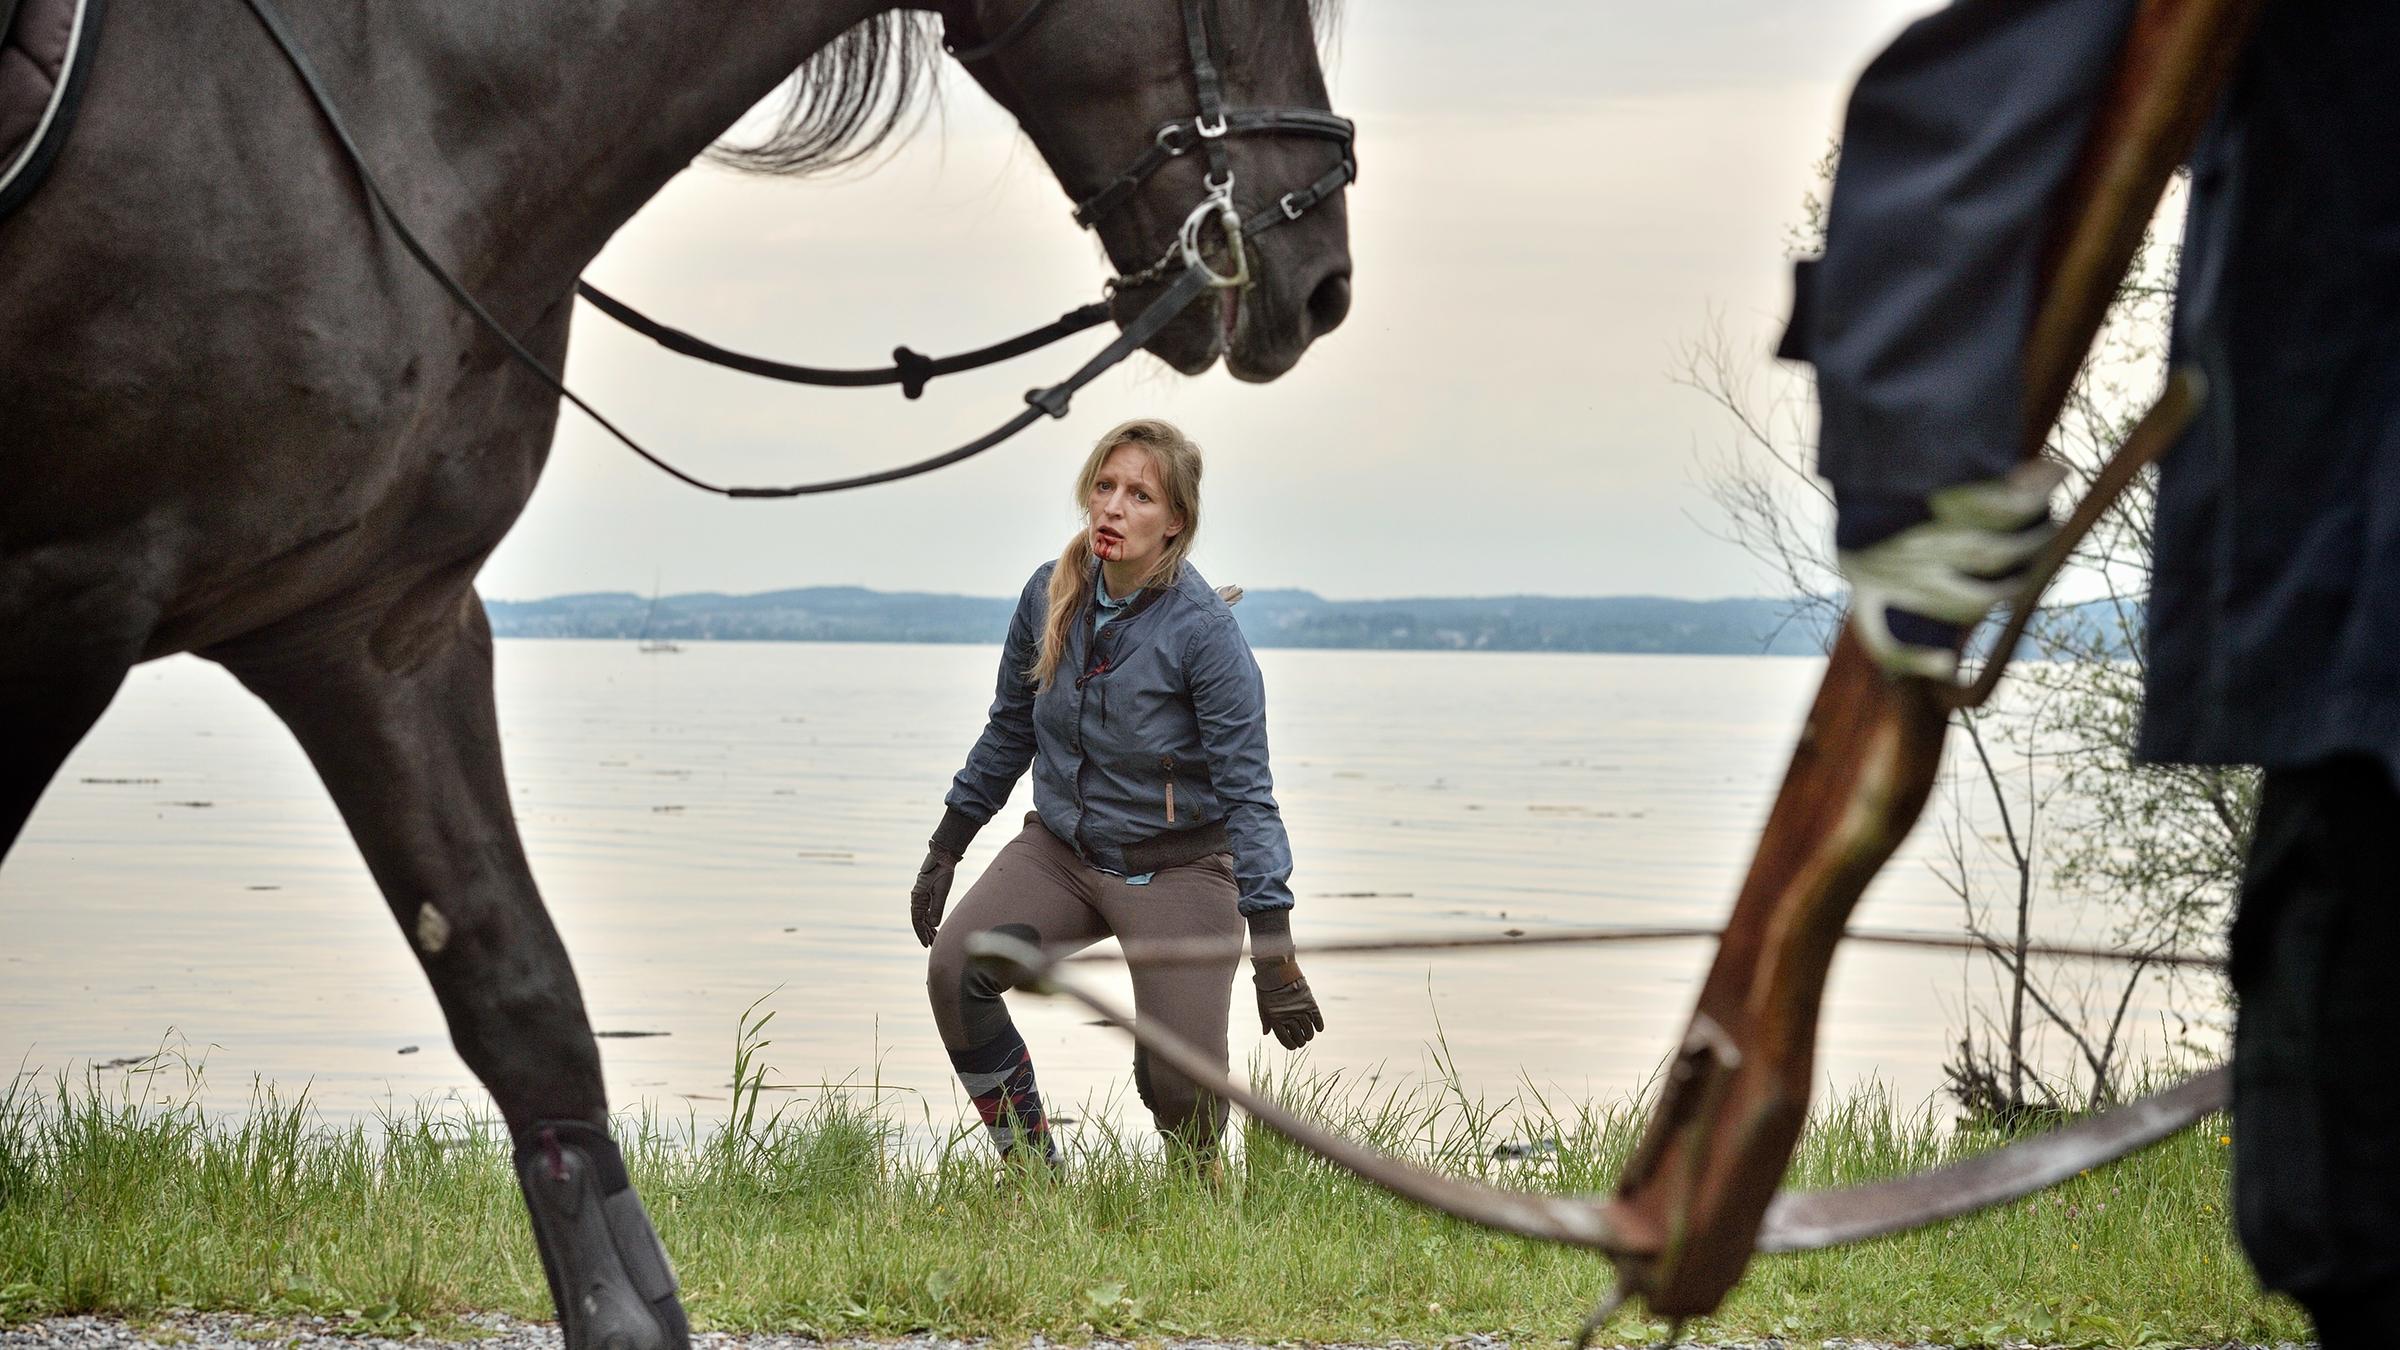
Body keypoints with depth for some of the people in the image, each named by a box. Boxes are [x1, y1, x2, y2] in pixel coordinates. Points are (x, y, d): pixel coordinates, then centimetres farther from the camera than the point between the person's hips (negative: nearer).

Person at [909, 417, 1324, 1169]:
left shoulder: (1203, 629, -19)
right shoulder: (1051, 595, -3)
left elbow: (1247, 790, -19)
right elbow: (1009, 732, 12)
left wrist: (1274, 950, -25)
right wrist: (945, 850, 14)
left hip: (1175, 872, -4)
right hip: (1060, 852, 5)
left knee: (1178, 1082, -15)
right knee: (954, 970, -22)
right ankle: (1032, 1168, -5)